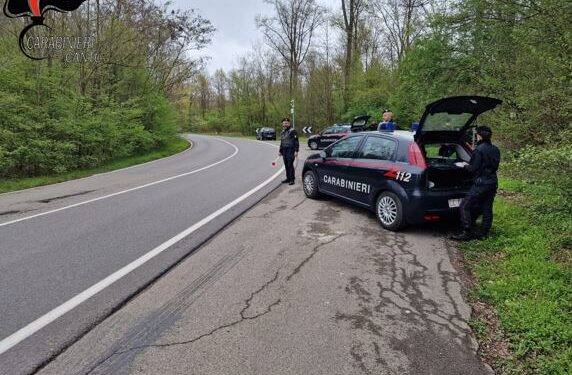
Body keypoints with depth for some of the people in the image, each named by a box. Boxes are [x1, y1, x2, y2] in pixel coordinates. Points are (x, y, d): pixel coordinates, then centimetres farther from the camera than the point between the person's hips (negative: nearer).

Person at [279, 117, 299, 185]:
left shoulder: (292, 131, -7)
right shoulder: (283, 132, 18)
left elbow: (296, 142, -11)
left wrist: (296, 151, -17)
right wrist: (280, 151, 24)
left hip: (291, 150, -8)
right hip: (284, 150, 8)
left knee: (290, 165, -10)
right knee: (286, 165, 10)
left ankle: (292, 180, -5)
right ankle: (288, 178, 18)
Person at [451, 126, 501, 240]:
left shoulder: (479, 150, -15)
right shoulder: (495, 150, 10)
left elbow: (474, 169, -15)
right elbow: (494, 166, 17)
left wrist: (464, 166, 5)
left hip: (481, 183, -9)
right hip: (493, 183, 9)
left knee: (464, 206, -4)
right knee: (487, 209, 12)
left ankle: (466, 233, -4)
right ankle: (484, 233, 18)